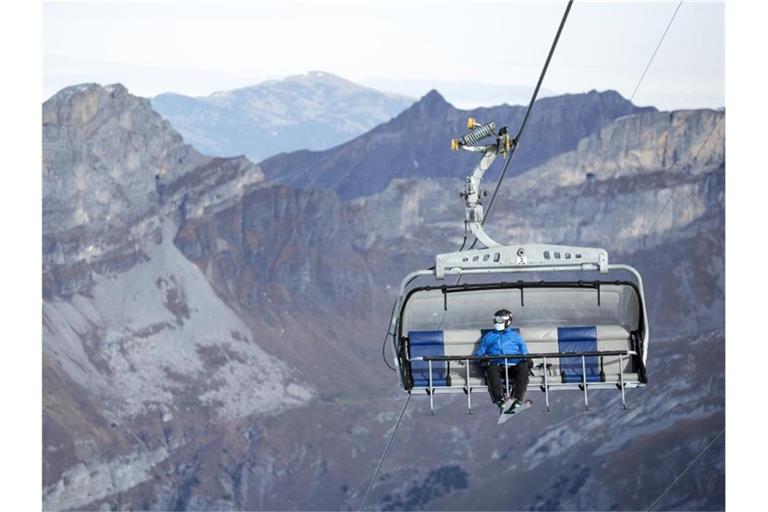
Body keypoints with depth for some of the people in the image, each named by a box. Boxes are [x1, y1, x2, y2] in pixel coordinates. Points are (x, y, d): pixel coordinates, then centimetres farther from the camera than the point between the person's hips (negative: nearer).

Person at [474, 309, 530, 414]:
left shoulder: (516, 337, 31)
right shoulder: (488, 336, 32)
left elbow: (525, 354, 22)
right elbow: (479, 353, 24)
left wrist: (526, 360, -2)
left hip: (514, 365, 0)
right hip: (497, 365, 0)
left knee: (523, 368, -35)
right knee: (491, 369, -38)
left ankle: (517, 399, -51)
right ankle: (500, 401, -55)